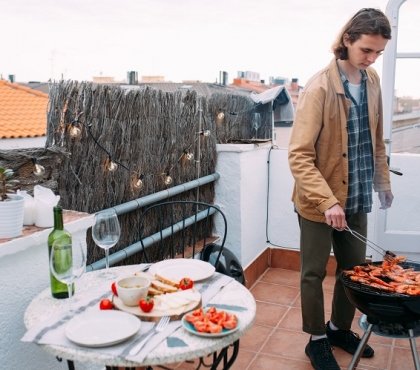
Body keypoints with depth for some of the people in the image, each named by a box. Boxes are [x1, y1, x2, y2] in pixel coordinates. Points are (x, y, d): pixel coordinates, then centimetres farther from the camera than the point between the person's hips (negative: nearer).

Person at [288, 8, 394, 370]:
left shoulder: (372, 80, 4)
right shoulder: (319, 87, -17)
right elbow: (299, 156, -21)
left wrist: (382, 181, 18)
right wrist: (327, 201, -28)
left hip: (356, 198, 6)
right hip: (318, 203, -6)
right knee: (314, 273, 8)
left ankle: (340, 328, 38)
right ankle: (317, 340, 27)